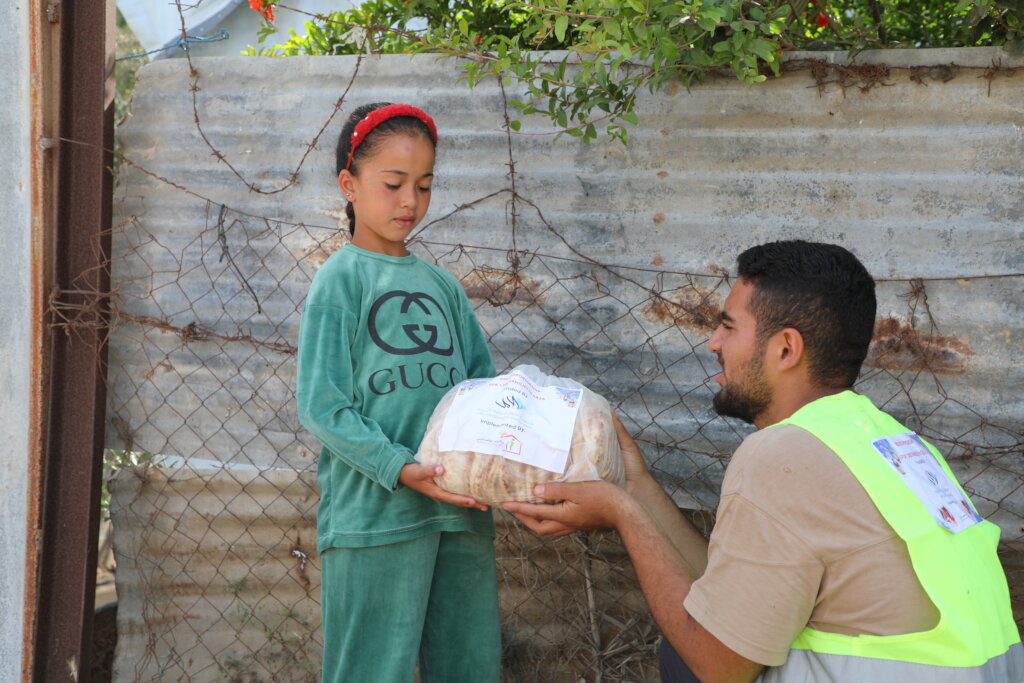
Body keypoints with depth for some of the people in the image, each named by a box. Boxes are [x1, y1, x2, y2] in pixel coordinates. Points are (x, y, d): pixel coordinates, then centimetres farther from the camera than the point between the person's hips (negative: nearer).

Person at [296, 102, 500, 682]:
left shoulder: (442, 284, 16)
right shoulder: (341, 278, -1)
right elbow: (322, 407, -8)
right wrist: (401, 469, -19)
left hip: (461, 508, 5)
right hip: (374, 511, -5)